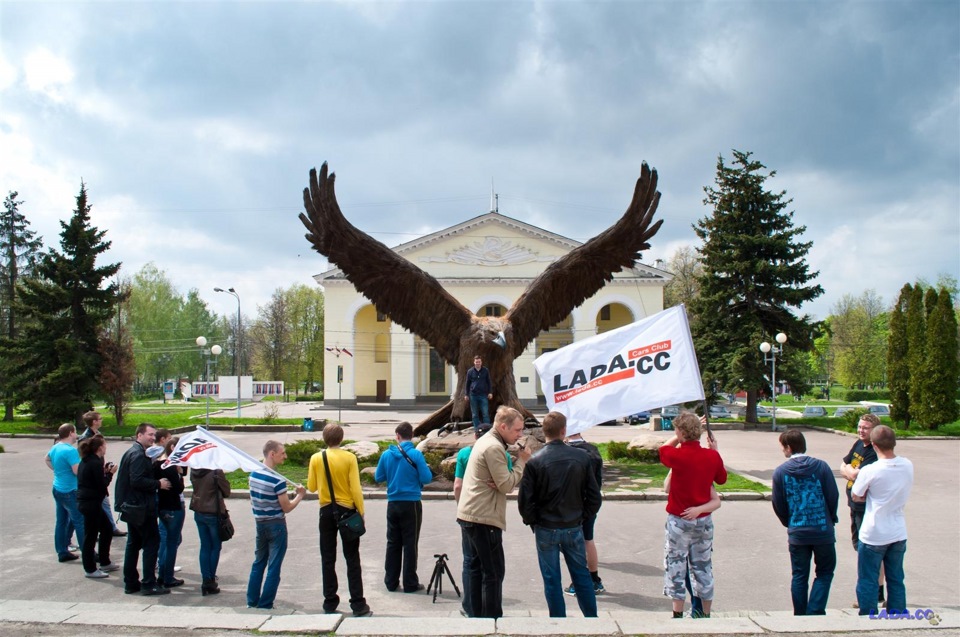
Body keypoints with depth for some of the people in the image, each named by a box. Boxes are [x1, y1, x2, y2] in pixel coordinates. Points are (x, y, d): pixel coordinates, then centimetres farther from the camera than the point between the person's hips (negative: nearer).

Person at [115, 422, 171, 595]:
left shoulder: (132, 452, 16)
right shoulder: (138, 455, -17)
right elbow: (137, 481, -26)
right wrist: (158, 484, -18)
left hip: (132, 507, 11)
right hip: (141, 508, -11)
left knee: (133, 544, 14)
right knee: (152, 542, -5)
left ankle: (131, 583, 19)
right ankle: (148, 584, -3)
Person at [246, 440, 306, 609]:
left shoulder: (253, 474, 1)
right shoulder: (277, 480, -21)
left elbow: (252, 502, 11)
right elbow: (287, 507, -15)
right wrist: (300, 495, -2)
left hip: (259, 524, 7)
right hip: (276, 525, -7)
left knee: (258, 563, 18)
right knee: (273, 567, 2)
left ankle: (252, 602, 21)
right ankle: (265, 605, 6)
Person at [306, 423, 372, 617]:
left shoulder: (316, 458, -3)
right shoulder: (349, 458, -9)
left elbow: (311, 487, 3)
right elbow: (355, 488, -11)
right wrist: (361, 512, -3)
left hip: (326, 511, 2)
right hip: (346, 510, -2)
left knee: (328, 559, 10)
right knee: (352, 559, 3)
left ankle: (330, 603, 12)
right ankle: (358, 605, 2)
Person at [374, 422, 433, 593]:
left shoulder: (387, 454, -2)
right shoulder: (416, 454, -12)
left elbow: (378, 477, 6)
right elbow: (426, 478, -13)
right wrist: (427, 470, 8)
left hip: (393, 504, 3)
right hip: (411, 504, -3)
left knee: (393, 543, 13)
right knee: (410, 544, 4)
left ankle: (391, 581, 18)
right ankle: (410, 583, 8)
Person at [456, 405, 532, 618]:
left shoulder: (486, 441, 16)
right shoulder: (494, 447, -16)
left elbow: (504, 481, 15)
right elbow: (507, 485, -18)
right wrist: (521, 461, -7)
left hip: (470, 515, 10)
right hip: (483, 518, -10)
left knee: (478, 568, 15)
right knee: (494, 573, -4)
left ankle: (477, 617, 22)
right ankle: (492, 620, -1)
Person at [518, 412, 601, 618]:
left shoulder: (534, 461, -13)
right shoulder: (581, 458, -5)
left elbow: (525, 500, -11)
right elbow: (594, 496, -1)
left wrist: (532, 522, 5)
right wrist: (582, 517, 12)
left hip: (546, 529, -2)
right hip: (574, 528, 2)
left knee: (552, 579, 8)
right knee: (582, 575, 16)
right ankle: (592, 618, 23)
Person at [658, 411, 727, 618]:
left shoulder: (677, 455, -17)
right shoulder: (712, 456, -5)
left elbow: (663, 449, 7)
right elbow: (722, 478, 15)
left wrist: (681, 437, 15)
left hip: (679, 520, -4)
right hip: (704, 520, 4)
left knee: (675, 565, 5)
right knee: (703, 566, 13)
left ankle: (678, 614, 5)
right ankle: (706, 615, 20)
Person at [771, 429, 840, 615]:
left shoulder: (780, 472, -6)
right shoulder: (821, 467, -8)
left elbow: (778, 505, 1)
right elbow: (833, 497, -3)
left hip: (797, 534, 1)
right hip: (823, 531, -1)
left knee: (799, 576, 12)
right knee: (824, 573, 13)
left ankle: (800, 615, 16)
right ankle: (814, 612, 2)